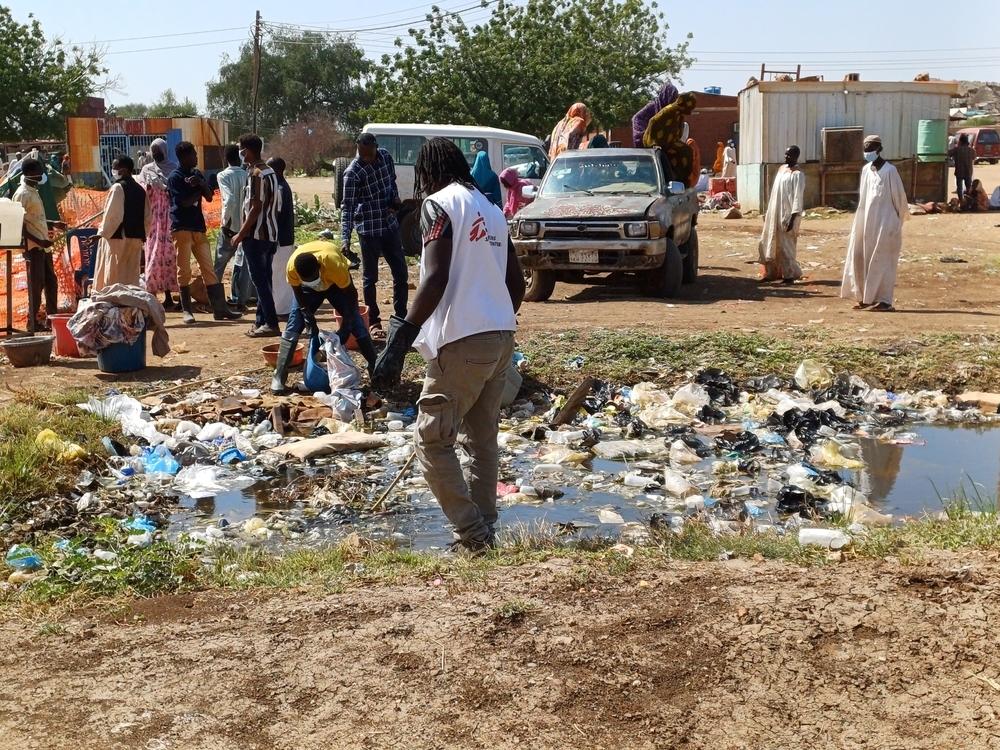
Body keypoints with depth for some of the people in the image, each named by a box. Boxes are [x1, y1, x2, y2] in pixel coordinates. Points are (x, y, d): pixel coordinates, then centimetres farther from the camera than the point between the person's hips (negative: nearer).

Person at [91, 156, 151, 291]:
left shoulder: (118, 188, -11)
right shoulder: (140, 189, 11)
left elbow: (112, 215, -15)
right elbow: (148, 217, 13)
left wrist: (103, 233, -7)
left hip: (118, 238, -7)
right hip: (136, 238, 7)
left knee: (113, 276, -2)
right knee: (131, 275, 10)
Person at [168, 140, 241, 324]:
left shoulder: (197, 174, 13)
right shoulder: (175, 177, -7)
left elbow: (209, 197, 7)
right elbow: (185, 202, -15)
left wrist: (201, 184, -11)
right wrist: (199, 190, -1)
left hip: (198, 227, 6)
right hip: (181, 228, -6)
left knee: (208, 268, 4)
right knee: (184, 270, -1)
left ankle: (220, 309, 4)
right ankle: (187, 311, 5)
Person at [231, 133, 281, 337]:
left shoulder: (255, 174, -15)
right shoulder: (269, 171, 13)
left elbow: (255, 208, -19)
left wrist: (241, 234, -13)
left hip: (256, 235, -9)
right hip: (271, 234, 9)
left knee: (260, 280, -5)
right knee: (264, 280, 12)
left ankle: (271, 324, -5)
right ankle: (261, 321, 18)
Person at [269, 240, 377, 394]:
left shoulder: (334, 265, -44)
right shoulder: (291, 267, -37)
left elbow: (351, 294, -29)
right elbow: (297, 291, -16)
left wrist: (346, 327, -27)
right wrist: (307, 313, -23)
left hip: (336, 281, -1)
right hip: (306, 288, 1)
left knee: (356, 323, -11)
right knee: (293, 326, -12)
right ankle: (278, 377, -10)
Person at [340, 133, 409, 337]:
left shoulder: (385, 156, -1)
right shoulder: (353, 172, -18)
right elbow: (347, 207, -22)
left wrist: (395, 198, -3)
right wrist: (345, 239, -31)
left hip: (390, 225, 6)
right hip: (368, 229, -6)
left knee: (400, 272, 11)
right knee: (370, 277, 4)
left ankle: (401, 316, 23)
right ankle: (374, 321, 14)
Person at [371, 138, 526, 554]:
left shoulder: (439, 204, -5)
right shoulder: (490, 209, 19)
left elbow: (436, 278, -19)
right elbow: (517, 283, 19)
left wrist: (400, 339, -22)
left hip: (463, 340, -8)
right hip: (502, 336, 8)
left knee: (432, 440, -1)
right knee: (482, 439, 14)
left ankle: (474, 536, -6)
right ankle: (484, 532, 18)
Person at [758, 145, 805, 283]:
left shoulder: (798, 174, -12)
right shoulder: (781, 169, 13)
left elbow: (798, 197, -17)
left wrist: (793, 218, -23)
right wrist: (768, 212, 17)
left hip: (787, 215, -8)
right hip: (775, 213, 8)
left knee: (785, 245, -2)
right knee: (769, 244, 11)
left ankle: (790, 274, 9)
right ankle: (772, 272, 20)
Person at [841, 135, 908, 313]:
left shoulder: (889, 171, -10)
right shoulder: (866, 170, 9)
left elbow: (899, 196, -7)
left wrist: (898, 221, -2)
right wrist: (860, 221, 13)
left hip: (884, 222, -7)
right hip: (867, 221, 7)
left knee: (881, 260, -5)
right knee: (860, 257, 5)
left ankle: (885, 301, -1)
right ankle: (866, 297, 14)